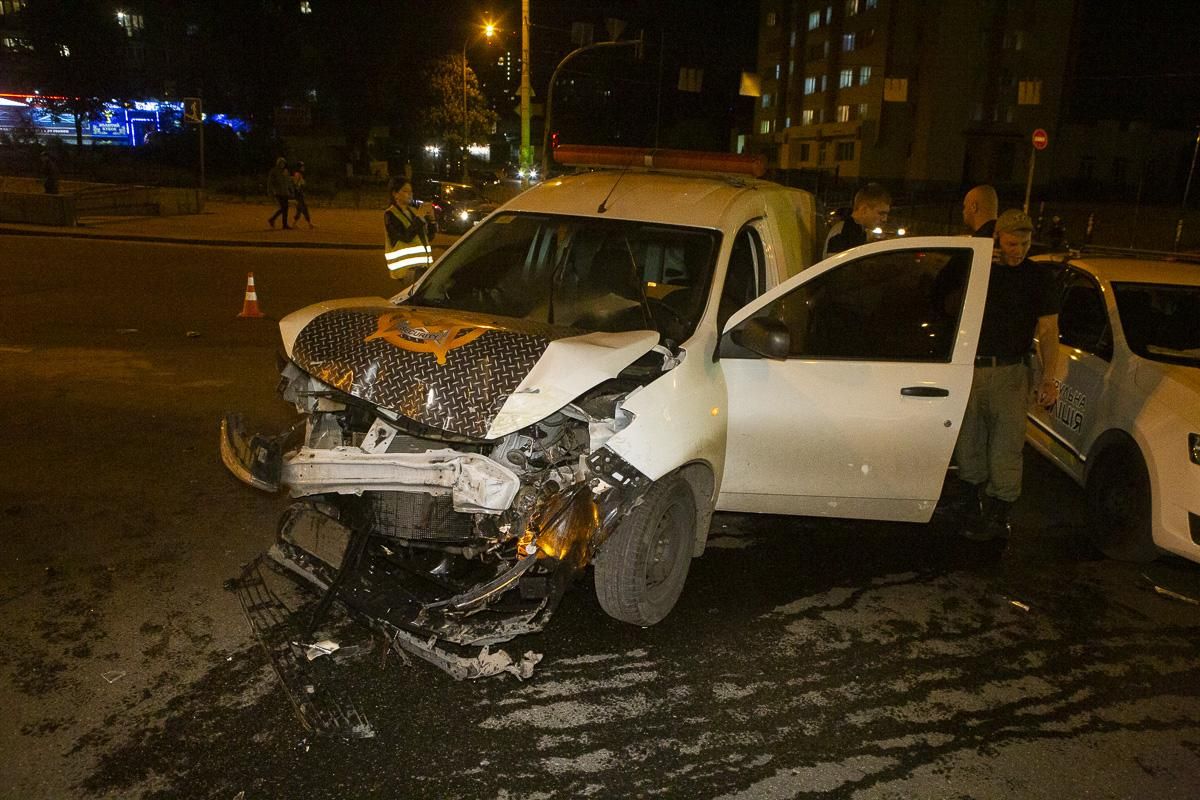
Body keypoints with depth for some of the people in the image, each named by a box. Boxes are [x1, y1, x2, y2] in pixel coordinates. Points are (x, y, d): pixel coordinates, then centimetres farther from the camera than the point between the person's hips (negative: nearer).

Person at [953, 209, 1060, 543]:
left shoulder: (1039, 277, 5)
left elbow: (1048, 331, 1)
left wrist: (1048, 377, -9)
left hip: (1009, 373, -2)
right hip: (969, 369, 2)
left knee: (1006, 449, -7)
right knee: (968, 445, 7)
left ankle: (998, 516, 3)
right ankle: (974, 508, 22)